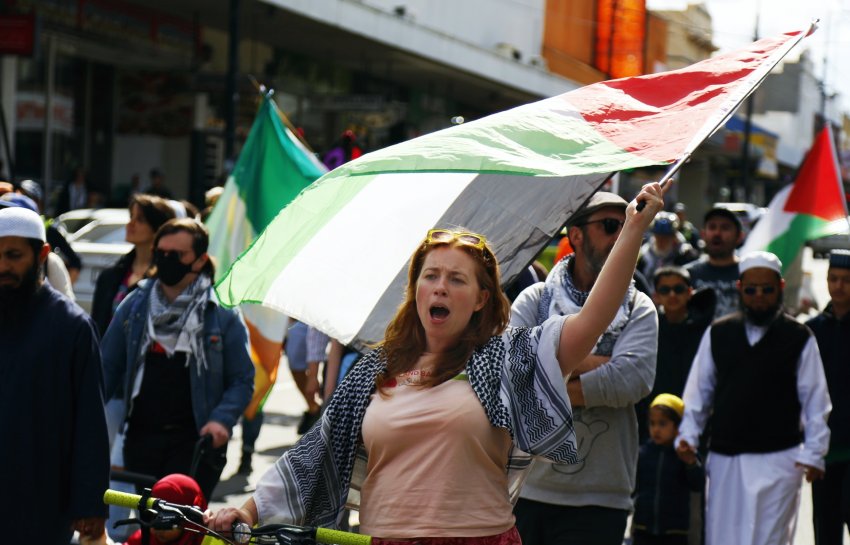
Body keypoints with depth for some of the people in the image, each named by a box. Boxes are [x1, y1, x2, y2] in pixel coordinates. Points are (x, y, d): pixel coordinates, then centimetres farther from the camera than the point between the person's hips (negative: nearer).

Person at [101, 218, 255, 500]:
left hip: (195, 441, -4)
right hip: (141, 437, 4)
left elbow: (242, 380, 0)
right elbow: (109, 368, 10)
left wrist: (221, 419, -17)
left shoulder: (222, 313, -1)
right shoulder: (134, 305, 9)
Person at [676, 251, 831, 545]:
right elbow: (698, 391, 12)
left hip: (779, 459, -3)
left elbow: (814, 400, 3)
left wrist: (813, 452, -4)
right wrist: (687, 435, 1)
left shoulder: (799, 338, 2)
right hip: (724, 457, 3)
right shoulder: (718, 333, 9)